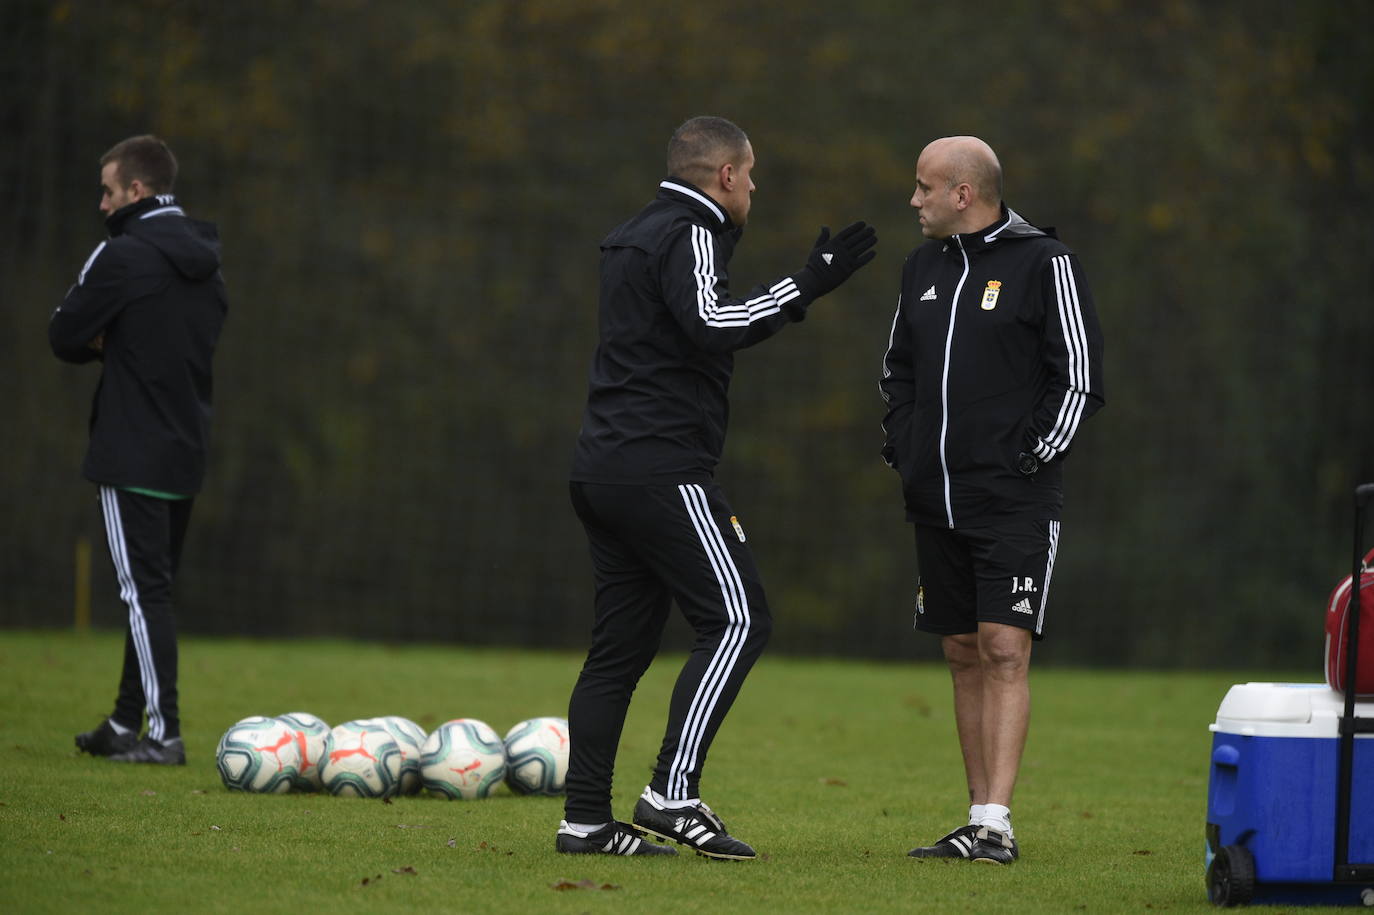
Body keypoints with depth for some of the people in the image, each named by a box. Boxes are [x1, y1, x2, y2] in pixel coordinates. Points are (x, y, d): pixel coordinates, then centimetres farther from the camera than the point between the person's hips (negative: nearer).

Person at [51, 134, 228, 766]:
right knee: (152, 590, 14)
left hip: (132, 453, -8)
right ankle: (126, 723, 21)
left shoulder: (124, 256, -13)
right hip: (188, 452, 8)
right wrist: (114, 344, 8)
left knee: (144, 590, -8)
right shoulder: (205, 262, 12)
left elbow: (64, 337, -11)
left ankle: (163, 732, -11)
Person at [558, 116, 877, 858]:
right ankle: (672, 795, -15)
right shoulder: (688, 235, -8)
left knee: (622, 643, 10)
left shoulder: (632, 238, 21)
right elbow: (709, 323, -26)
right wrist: (805, 288, -21)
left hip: (603, 466, 10)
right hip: (661, 471, -10)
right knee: (736, 620, -8)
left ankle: (585, 818, 6)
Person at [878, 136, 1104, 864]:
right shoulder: (924, 266, 14)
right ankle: (977, 821, 12)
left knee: (1005, 651, -12)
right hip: (937, 500, 7)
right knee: (964, 656, 8)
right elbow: (898, 369, 24)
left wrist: (1034, 457, -12)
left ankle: (996, 824, -15)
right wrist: (901, 450, 11)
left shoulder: (1044, 265, -5)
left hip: (1015, 503, -7)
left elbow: (1079, 378, -7)